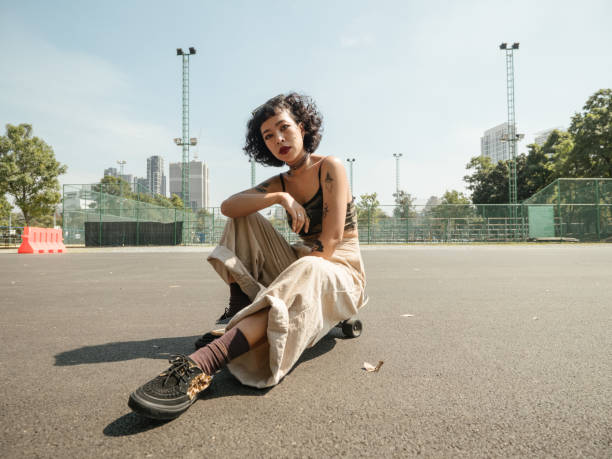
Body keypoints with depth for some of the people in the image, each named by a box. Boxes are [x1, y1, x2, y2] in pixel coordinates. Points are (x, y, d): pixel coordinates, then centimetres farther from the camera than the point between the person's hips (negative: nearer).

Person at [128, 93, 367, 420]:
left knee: (305, 270, -41)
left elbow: (331, 240, -17)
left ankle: (199, 368, -50)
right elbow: (228, 206, -9)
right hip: (299, 266, 5)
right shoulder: (281, 183, 9)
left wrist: (302, 278, -19)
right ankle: (238, 315, -11)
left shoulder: (330, 168, -7)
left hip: (341, 273, -5)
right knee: (245, 220, -4)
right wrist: (280, 198, -22)